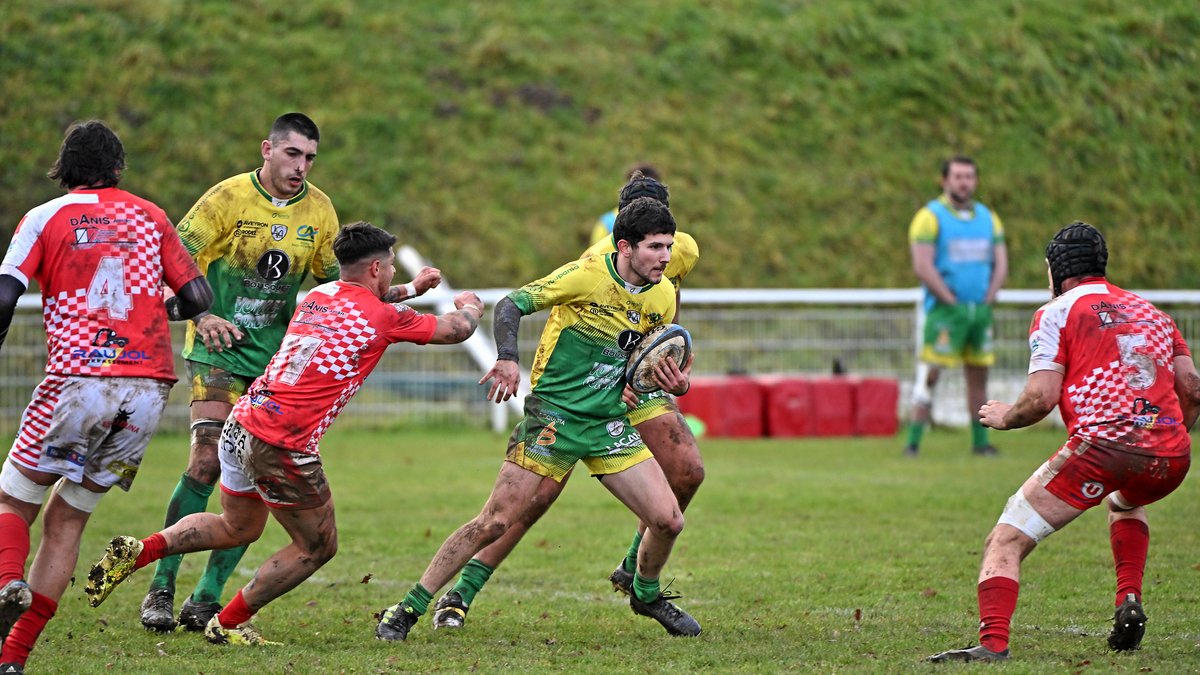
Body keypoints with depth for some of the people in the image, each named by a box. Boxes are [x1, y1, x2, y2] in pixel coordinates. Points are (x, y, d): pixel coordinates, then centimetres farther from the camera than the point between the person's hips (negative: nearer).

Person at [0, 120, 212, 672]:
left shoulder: (45, 218, 5)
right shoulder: (149, 217, 14)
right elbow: (198, 297, 10)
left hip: (77, 381, -3)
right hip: (148, 392, 3)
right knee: (66, 520, 12)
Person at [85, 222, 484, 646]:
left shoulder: (318, 296, 13)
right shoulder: (383, 317, -6)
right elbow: (456, 331, 10)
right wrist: (470, 306, 32)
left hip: (240, 426, 8)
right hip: (282, 447, -8)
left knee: (238, 528, 29)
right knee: (318, 546, 13)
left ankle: (139, 551, 13)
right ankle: (228, 623, 17)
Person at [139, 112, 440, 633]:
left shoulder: (318, 210, 4)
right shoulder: (228, 198, -9)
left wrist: (405, 291, 1)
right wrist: (200, 316, -23)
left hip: (278, 357, 4)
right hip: (220, 352, -4)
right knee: (207, 461, -18)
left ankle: (205, 600, 4)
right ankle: (160, 589, -9)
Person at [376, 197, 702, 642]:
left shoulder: (662, 296, 4)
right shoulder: (587, 275, -15)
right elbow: (511, 304, -14)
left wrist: (676, 383, -5)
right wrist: (508, 358, -31)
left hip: (610, 422, 5)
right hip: (553, 416, -5)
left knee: (668, 521, -3)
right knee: (495, 522, -11)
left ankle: (646, 595, 29)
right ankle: (408, 608, -1)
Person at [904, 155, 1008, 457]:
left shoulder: (988, 217, 13)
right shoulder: (931, 217, -5)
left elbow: (1000, 263, 13)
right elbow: (923, 267, -13)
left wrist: (987, 299, 0)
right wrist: (952, 302, -13)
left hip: (981, 308, 6)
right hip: (945, 309, -6)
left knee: (978, 375, 8)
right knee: (930, 374, -10)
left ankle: (980, 441, 14)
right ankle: (913, 443, -10)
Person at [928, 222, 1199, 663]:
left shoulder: (1057, 313, 8)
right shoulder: (1152, 312, 25)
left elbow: (1042, 397, -2)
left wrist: (1005, 417, 16)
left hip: (1101, 445, -6)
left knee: (1006, 543, -1)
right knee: (1124, 502, 40)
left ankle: (992, 643, -23)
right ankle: (1129, 602, 19)